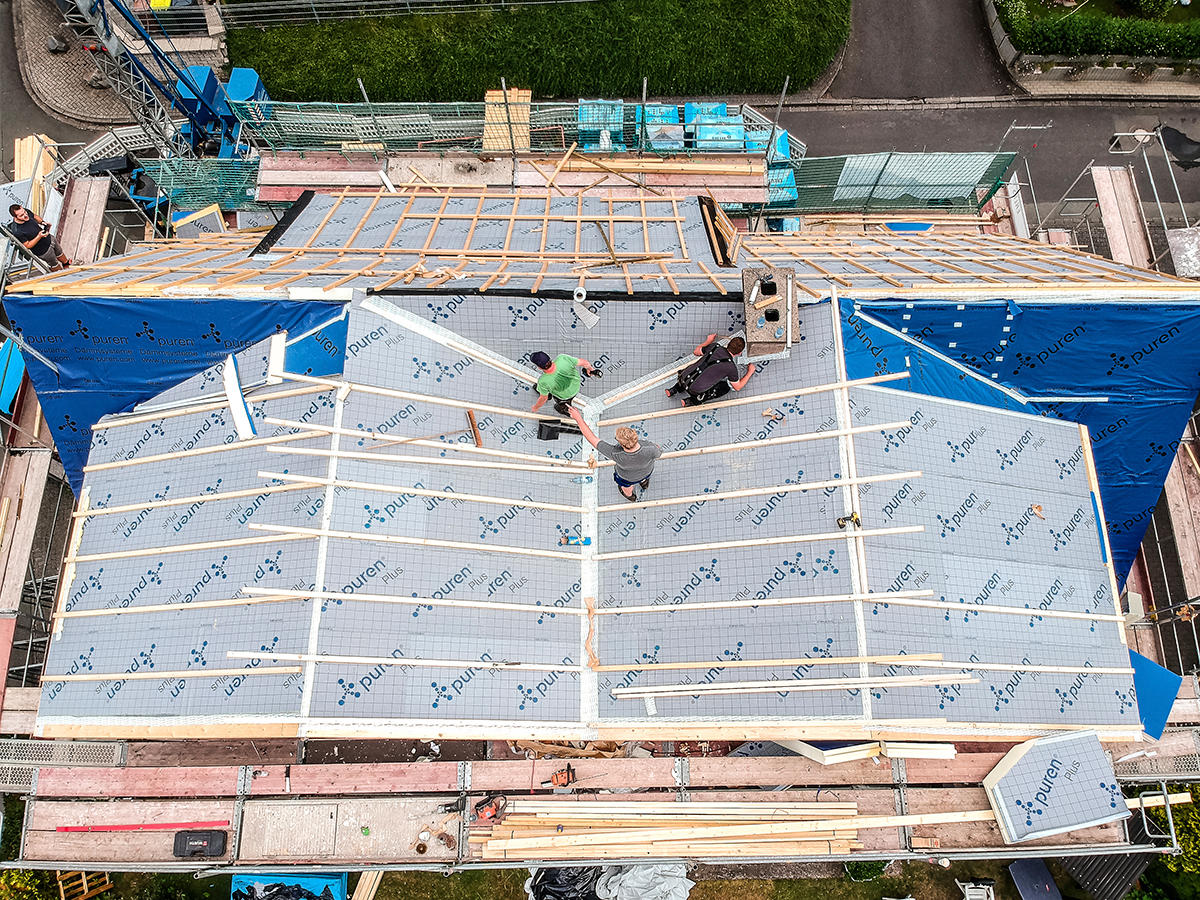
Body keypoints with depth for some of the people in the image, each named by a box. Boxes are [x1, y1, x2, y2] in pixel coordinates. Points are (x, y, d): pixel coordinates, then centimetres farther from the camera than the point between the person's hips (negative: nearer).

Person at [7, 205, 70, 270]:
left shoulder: (26, 212, -21)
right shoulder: (17, 232, -39)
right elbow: (27, 246, -27)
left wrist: (42, 222, -15)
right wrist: (39, 237, -39)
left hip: (49, 238, 6)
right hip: (43, 251, -6)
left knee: (59, 253, 32)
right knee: (55, 265, 21)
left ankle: (66, 263, 62)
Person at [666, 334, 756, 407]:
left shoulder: (715, 347, 2)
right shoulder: (731, 367, -10)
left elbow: (696, 352, 21)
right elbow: (737, 387, 8)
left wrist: (708, 341, 37)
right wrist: (750, 372, 21)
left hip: (684, 377, 6)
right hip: (696, 390, -6)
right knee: (725, 387, 14)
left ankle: (675, 389, 26)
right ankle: (693, 401, 5)